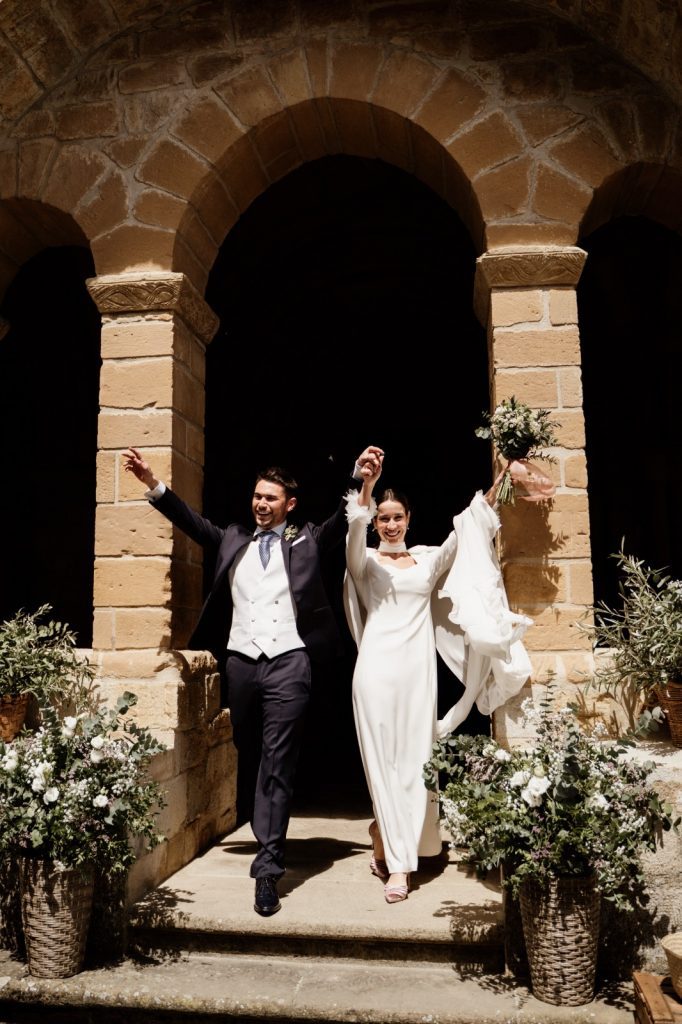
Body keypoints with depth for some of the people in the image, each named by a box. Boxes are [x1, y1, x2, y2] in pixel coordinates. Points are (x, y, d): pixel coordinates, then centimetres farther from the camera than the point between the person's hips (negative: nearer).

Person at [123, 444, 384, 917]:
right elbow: (192, 521, 10)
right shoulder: (233, 539, 16)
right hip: (240, 661, 4)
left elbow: (343, 519, -1)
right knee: (249, 759, 14)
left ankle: (268, 867, -4)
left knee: (277, 763, -6)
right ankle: (268, 841, 33)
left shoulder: (307, 539, 9)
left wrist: (359, 477, -17)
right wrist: (153, 483, -1)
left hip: (288, 662, -4)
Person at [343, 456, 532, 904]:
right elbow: (356, 532, -14)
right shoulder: (366, 560, 6)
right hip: (378, 666, -2)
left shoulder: (430, 558, 14)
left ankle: (389, 842, 21)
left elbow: (467, 529, 4)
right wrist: (367, 485, -30)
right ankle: (397, 861, 7)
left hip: (418, 668, 3)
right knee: (384, 759, -1)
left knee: (415, 758, 4)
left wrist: (495, 487, -7)